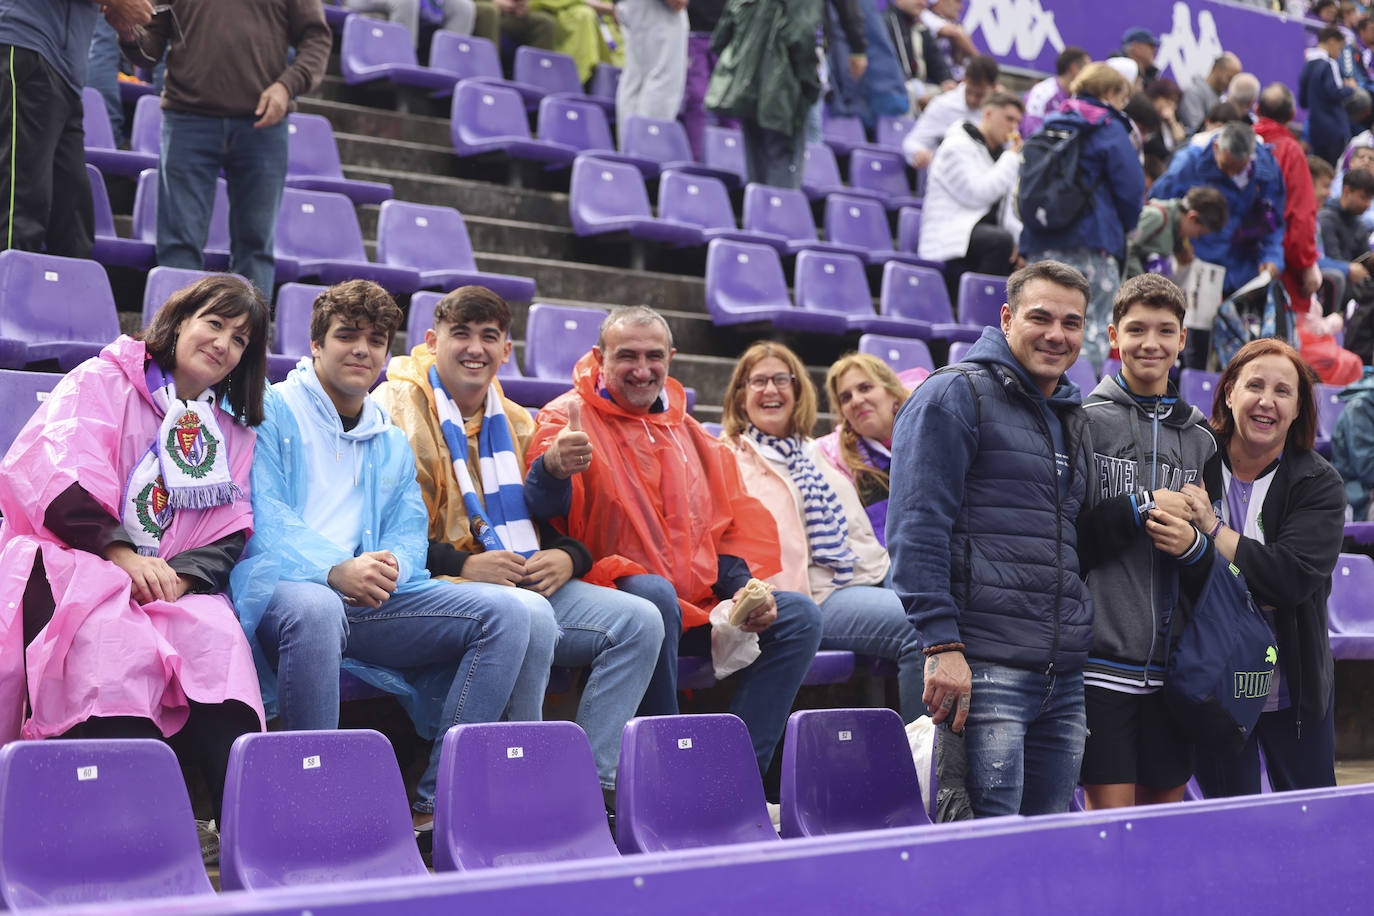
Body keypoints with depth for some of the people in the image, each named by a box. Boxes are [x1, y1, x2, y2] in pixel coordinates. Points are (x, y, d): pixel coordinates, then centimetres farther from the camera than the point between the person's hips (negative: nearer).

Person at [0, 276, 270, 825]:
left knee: (218, 636, -29)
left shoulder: (233, 430, 25)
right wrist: (120, 553, -17)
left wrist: (182, 573, -11)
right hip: (69, 561, -3)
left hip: (175, 582, 4)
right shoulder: (104, 381, 11)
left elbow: (230, 533, 12)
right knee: (119, 640, -36)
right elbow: (52, 472, -6)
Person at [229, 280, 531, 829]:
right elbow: (262, 518, -7)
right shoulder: (272, 412, 7)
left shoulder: (393, 444, 26)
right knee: (313, 608, -43)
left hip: (375, 600, 6)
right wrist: (337, 571, -24)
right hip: (282, 587, -6)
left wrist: (389, 568, -12)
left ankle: (438, 800, -17)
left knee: (505, 611, -13)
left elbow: (410, 533, 15)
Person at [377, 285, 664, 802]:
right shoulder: (397, 409, -2)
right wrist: (460, 565, -19)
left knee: (640, 621, -11)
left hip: (528, 581, 7)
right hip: (441, 585, -7)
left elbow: (547, 516, 23)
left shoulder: (515, 422, 21)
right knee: (531, 616, -37)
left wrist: (568, 556, -1)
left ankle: (593, 779, -12)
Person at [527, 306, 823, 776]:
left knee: (799, 615, -7)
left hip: (698, 605, 7)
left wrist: (745, 588, 2)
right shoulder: (567, 421, 0)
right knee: (656, 596, -38)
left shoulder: (689, 435, 20)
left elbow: (738, 523, 21)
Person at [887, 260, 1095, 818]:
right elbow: (917, 529, -12)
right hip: (984, 669, -8)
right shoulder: (955, 396, -3)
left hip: (1065, 677, 8)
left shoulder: (1074, 420, 22)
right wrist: (941, 644, -19)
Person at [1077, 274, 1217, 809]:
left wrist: (1193, 544, -4)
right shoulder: (1084, 422, 0)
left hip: (1172, 664, 5)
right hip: (1103, 658, -5)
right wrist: (1140, 507, -12)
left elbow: (1217, 562, 17)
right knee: (1111, 815, -6)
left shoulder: (1200, 438, 15)